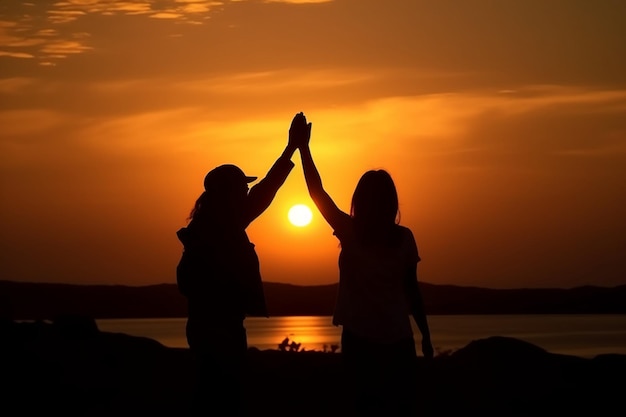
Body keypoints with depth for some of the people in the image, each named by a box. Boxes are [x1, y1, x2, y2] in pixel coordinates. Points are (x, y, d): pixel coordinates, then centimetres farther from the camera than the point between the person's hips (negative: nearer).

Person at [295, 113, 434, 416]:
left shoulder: (350, 232, -7)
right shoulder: (403, 238, -3)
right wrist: (425, 334, 9)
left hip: (360, 339, -1)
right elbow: (412, 291, 0)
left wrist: (303, 146, 3)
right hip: (398, 339, 1)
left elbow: (317, 192, -1)